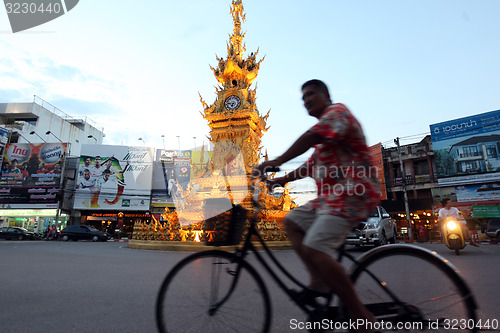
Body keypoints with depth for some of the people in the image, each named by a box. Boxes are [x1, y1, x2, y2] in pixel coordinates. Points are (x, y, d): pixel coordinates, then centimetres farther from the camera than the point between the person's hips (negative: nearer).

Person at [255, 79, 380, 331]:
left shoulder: (337, 111, -2)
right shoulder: (324, 132, 28)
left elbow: (311, 137, -21)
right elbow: (312, 166, 23)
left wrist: (276, 162, -20)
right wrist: (282, 180, 16)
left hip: (351, 194, -11)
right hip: (331, 196, 11)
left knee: (314, 249, -22)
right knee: (292, 222, 10)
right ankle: (318, 284, 7)